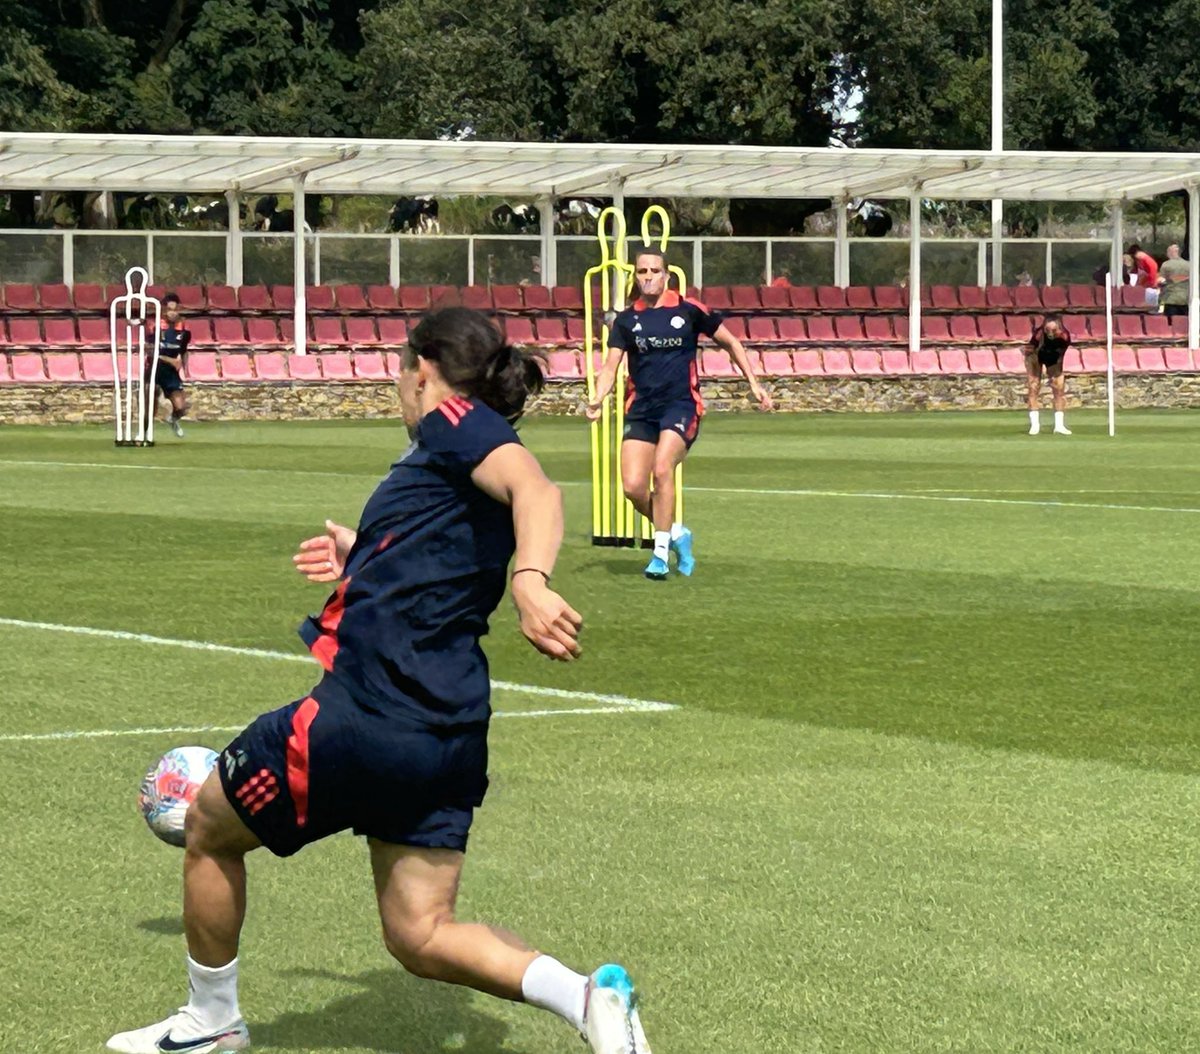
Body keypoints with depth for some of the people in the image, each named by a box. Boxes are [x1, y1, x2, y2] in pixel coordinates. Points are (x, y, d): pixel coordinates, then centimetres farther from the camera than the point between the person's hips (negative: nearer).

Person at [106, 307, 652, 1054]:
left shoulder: (453, 422, -5)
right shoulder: (473, 448, 19)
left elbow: (534, 487, -26)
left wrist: (531, 579, -42)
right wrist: (364, 559, 44)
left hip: (364, 714, -9)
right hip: (451, 735, 9)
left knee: (209, 831, 16)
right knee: (420, 936, 10)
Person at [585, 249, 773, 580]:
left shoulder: (689, 310, 0)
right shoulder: (625, 320, 6)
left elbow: (731, 342, 11)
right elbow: (610, 367, 2)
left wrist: (753, 383, 6)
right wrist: (597, 400, -17)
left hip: (681, 405, -3)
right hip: (641, 409, 3)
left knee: (662, 468, -25)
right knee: (633, 486, -9)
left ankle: (661, 552, -14)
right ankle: (675, 533, 18)